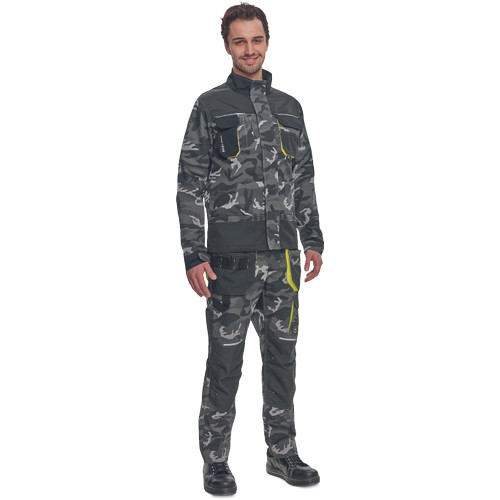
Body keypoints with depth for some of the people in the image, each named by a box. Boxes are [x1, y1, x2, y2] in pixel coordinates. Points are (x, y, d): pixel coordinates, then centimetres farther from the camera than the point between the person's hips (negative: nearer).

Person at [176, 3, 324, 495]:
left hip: (284, 254, 5)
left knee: (282, 357, 12)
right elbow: (189, 186, -5)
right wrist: (194, 256, -11)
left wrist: (313, 240, 10)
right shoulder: (210, 106, -1)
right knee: (225, 361, 2)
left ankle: (282, 453, 25)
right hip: (233, 255, -4)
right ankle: (215, 461, 16)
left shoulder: (289, 108, 13)